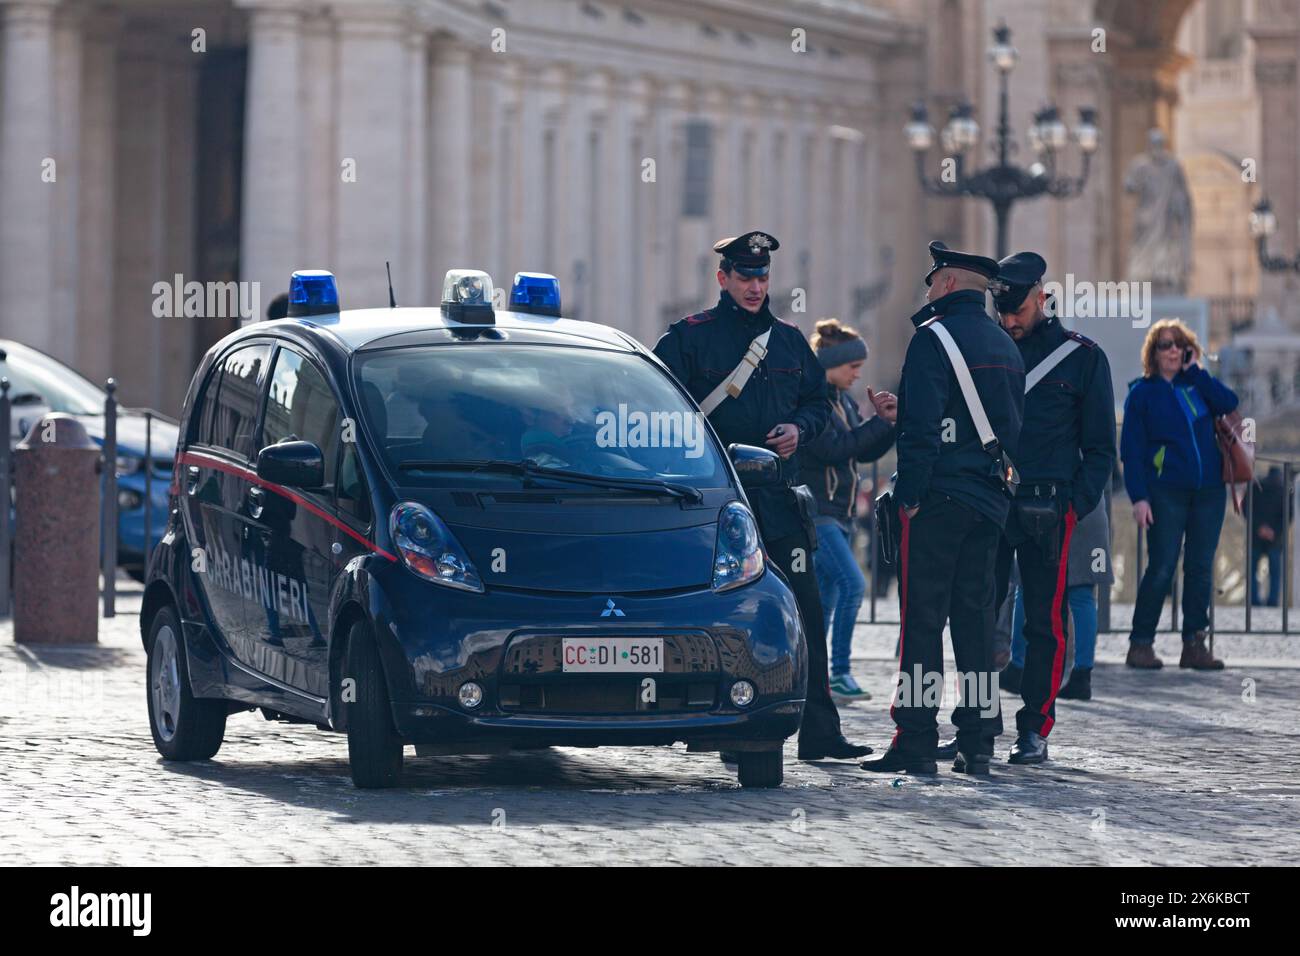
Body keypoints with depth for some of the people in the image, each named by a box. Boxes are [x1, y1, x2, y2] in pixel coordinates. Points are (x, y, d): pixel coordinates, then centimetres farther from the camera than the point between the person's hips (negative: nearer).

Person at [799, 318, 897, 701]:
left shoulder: (843, 401, 15)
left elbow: (866, 452, 18)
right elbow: (831, 448, -20)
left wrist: (887, 421, 1)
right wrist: (880, 423, -14)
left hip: (840, 513, 9)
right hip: (815, 510, -9)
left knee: (826, 598, 10)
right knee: (853, 583, -19)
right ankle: (839, 673, -16)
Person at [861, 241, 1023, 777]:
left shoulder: (935, 337, -8)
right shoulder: (1004, 346, 17)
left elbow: (921, 425, -15)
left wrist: (908, 494, -13)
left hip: (938, 495, -7)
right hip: (988, 498, 7)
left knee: (922, 617, -6)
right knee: (975, 614, 9)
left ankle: (915, 741, -9)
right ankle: (977, 742, 7)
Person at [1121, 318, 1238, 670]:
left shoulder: (1197, 384, 13)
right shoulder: (1142, 392, 3)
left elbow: (1228, 402, -6)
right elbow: (1132, 449, -2)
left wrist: (1195, 371, -4)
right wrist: (1139, 497, -11)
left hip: (1208, 491, 4)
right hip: (1166, 492, -4)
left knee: (1200, 568, 4)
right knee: (1161, 568, -8)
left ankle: (1194, 644, 8)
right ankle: (1141, 644, -1)